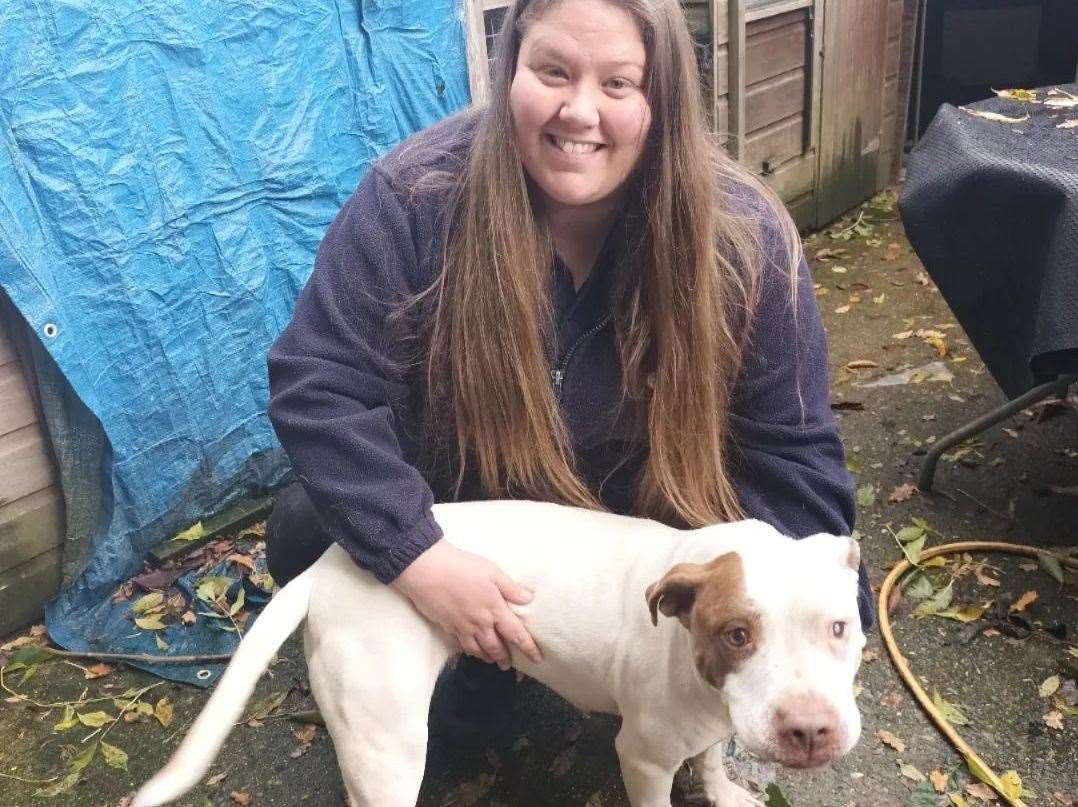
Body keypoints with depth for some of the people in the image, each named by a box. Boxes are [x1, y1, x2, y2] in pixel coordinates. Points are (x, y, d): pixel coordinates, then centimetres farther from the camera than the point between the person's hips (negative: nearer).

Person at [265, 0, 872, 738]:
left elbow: (793, 459, -16)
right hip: (461, 531, 0)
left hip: (654, 544, 1)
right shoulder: (418, 197, -24)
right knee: (305, 535, -19)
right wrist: (418, 557, -34)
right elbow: (317, 385, -24)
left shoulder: (743, 238, -20)